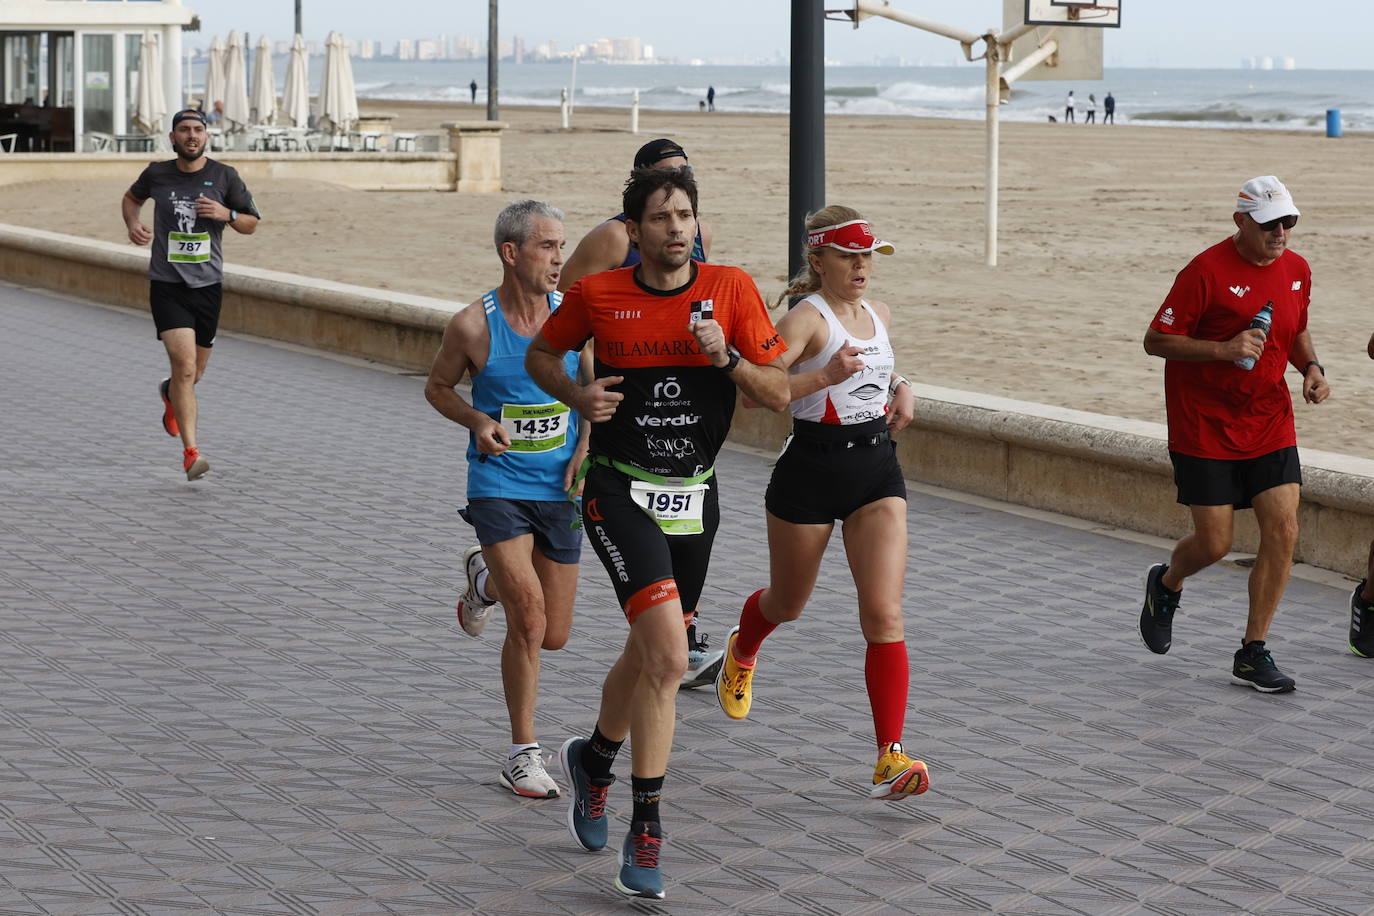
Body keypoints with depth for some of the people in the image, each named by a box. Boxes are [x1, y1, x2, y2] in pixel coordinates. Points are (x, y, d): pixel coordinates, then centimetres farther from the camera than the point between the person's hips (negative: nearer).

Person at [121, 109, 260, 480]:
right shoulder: (157, 174, 0)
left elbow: (251, 223, 8)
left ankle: (170, 394, 54)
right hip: (167, 286, -2)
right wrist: (133, 224, 1)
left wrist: (226, 214, -13)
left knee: (193, 373, 15)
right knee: (185, 365, -19)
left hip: (207, 286, 2)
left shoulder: (224, 176, 0)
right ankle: (191, 452, -18)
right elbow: (131, 198, 22)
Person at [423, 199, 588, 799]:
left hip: (559, 488, 4)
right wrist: (477, 420, -13)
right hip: (498, 486, -4)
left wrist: (586, 447, -4)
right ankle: (523, 754, -4)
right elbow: (437, 388, 6)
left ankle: (486, 579, 42)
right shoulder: (473, 326, -11)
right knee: (529, 616, -19)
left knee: (554, 635, 10)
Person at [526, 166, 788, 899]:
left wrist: (727, 357, -20)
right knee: (668, 654, -20)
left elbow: (778, 394, -2)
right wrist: (578, 396, -7)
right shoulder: (597, 295, -5)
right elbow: (541, 354, 12)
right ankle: (645, 830, -11)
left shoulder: (731, 290, -3)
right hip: (621, 494, -4)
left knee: (647, 655, 17)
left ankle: (592, 760, 46)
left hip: (694, 497, 4)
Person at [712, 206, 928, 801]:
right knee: (787, 604, 17)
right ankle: (741, 653, 56)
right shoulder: (807, 317, -14)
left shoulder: (878, 315, 8)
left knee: (884, 614, -11)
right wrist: (824, 377, -35)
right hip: (811, 469, -4)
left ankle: (890, 759, -13)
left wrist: (901, 387, 11)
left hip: (877, 467, 4)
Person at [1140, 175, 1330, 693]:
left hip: (1270, 425, 5)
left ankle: (1253, 655, 4)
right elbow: (1156, 341, -14)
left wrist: (1311, 367, 1)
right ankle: (1166, 585, 34)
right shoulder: (1207, 271, -16)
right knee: (1214, 543, -3)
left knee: (1283, 532, -6)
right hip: (1204, 429, -5)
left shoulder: (1297, 270, 4)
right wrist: (1225, 348, -26)